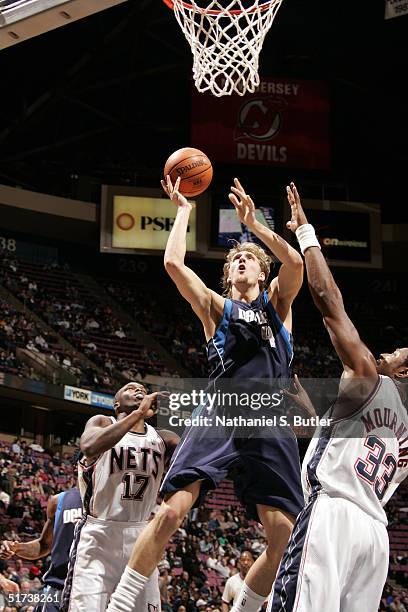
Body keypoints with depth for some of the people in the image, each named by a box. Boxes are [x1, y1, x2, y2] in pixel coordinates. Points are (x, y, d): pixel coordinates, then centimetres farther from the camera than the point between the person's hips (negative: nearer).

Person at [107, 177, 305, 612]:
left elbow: (295, 263, 0)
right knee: (172, 510, -18)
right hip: (220, 413, -2)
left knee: (285, 535, -8)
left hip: (270, 421, 2)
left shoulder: (277, 302, 21)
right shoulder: (216, 307, 19)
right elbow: (173, 263, 6)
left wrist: (252, 222, -3)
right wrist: (183, 210, 15)